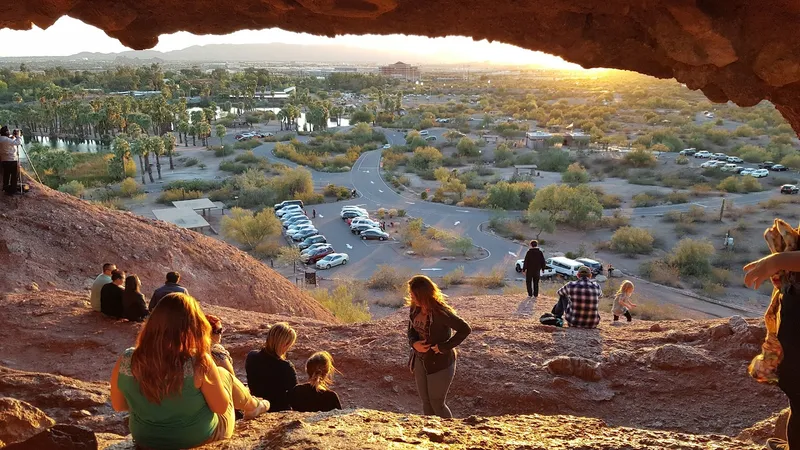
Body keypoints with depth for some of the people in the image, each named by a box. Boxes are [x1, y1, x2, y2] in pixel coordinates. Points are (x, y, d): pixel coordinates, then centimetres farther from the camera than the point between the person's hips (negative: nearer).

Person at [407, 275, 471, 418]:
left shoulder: (440, 312, -26)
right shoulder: (415, 308, -5)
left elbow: (465, 329, -27)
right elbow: (411, 329, 10)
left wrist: (444, 347, -24)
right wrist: (414, 343, -11)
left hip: (440, 363, -7)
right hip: (420, 360, 7)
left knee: (437, 403, 5)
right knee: (426, 401, 16)